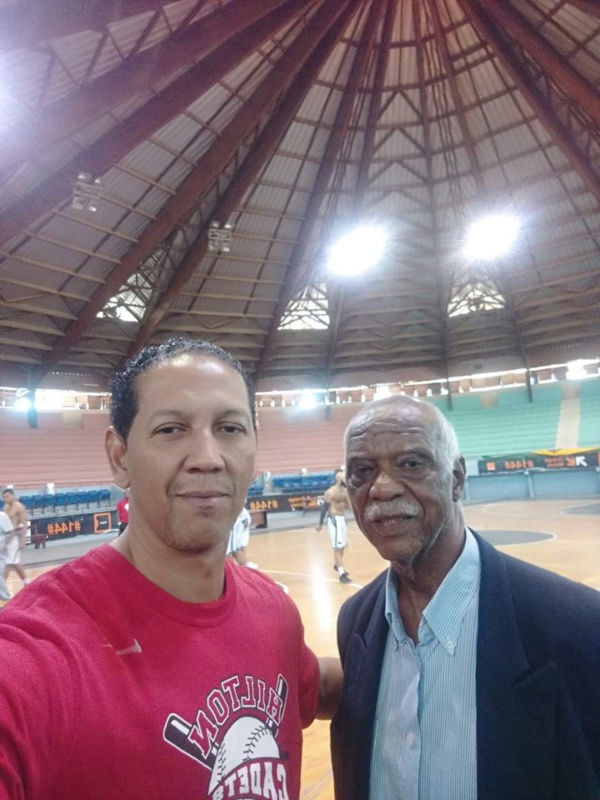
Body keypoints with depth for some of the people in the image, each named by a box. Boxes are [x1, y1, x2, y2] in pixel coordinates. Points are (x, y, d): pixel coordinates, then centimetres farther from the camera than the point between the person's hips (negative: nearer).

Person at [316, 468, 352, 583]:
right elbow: (324, 507, -12)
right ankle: (342, 574, -6)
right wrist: (320, 523, -9)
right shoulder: (330, 492, -16)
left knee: (343, 545, 20)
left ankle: (337, 565, 42)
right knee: (338, 547, -8)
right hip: (334, 519, -8)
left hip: (343, 518, 8)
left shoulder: (346, 491, 5)